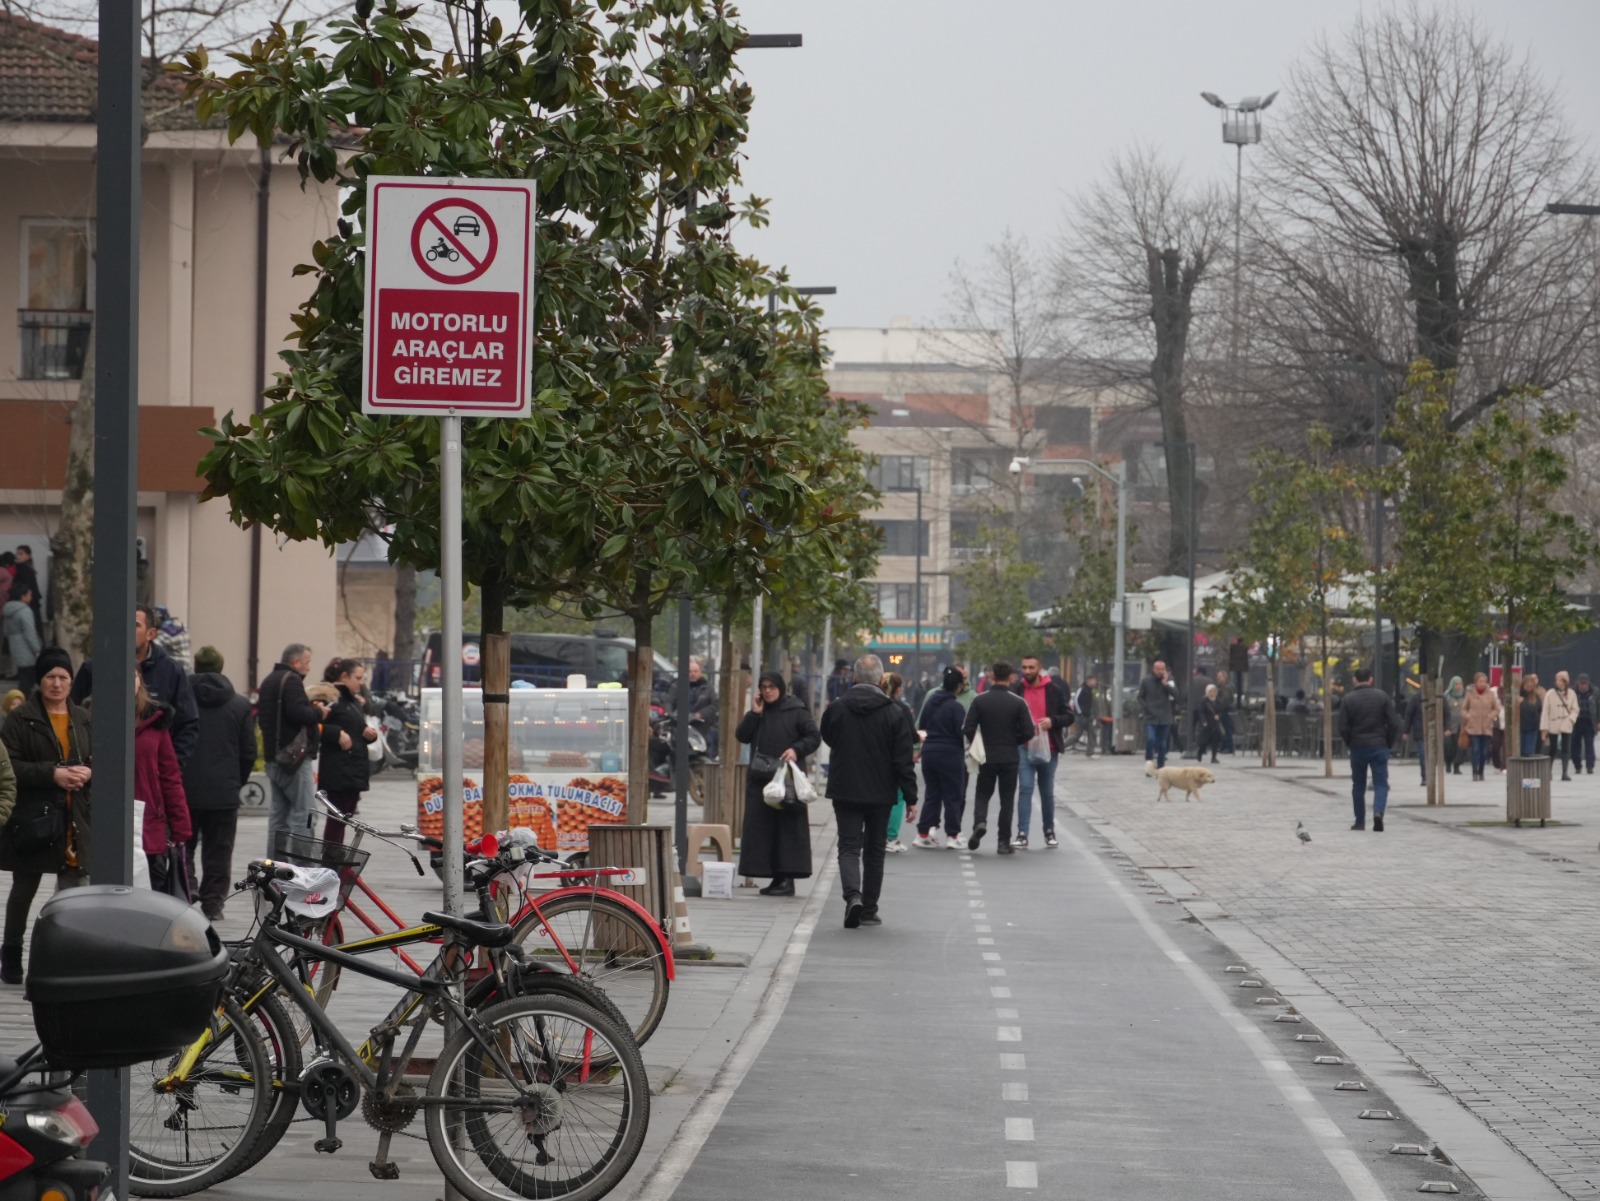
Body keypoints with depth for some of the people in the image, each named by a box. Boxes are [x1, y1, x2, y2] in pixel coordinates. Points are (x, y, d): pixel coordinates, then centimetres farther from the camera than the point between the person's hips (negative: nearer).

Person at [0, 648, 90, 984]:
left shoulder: (82, 720, 11)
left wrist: (88, 773, -7)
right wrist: (51, 774, -20)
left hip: (75, 819, 3)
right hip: (33, 817, -3)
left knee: (74, 891, -1)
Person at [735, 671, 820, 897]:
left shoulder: (796, 711, 0)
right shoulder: (758, 712, 14)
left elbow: (814, 737, -2)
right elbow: (741, 736, 7)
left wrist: (797, 750, -18)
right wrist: (754, 713, -3)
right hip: (760, 778, 5)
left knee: (789, 826, -8)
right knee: (762, 828, 2)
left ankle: (787, 879, -8)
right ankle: (776, 878, 7)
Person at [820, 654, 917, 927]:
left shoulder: (836, 709, -5)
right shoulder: (894, 713, -8)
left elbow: (828, 740, 14)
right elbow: (904, 760, -8)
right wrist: (910, 798, -3)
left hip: (844, 791, 0)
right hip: (881, 793, 0)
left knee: (848, 847, 2)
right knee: (874, 851, 13)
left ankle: (853, 896, -23)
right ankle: (869, 910, 17)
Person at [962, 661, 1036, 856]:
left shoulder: (980, 700, -5)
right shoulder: (1018, 703, -7)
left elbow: (967, 729, -9)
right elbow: (1028, 732, -10)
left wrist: (975, 745, 10)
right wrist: (1013, 742, 9)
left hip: (986, 757, 1)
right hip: (1010, 758, -1)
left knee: (982, 794, 15)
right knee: (1007, 800, 8)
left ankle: (980, 822, -14)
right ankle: (1004, 842, 7)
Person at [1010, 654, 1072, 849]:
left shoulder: (1054, 690, 0)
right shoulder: (1015, 689, 1)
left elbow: (1069, 717, 3)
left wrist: (1053, 721, -16)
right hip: (1024, 748, -1)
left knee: (1047, 792, 12)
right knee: (1025, 789, -12)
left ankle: (1049, 831, 28)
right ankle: (1022, 834, -15)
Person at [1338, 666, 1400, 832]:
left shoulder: (1348, 699, -3)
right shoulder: (1382, 697, -1)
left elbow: (1343, 727, -7)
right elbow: (1394, 723, -4)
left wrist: (1350, 743, 10)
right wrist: (1388, 742, 8)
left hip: (1357, 748, 0)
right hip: (1379, 747, 0)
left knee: (1358, 785, 13)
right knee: (1381, 783, 2)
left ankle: (1360, 821, 16)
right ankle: (1378, 812, -23)